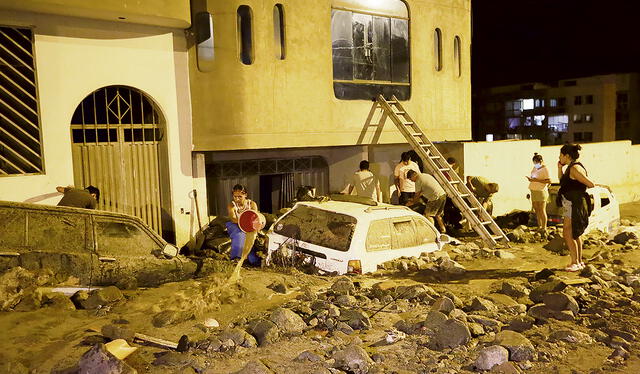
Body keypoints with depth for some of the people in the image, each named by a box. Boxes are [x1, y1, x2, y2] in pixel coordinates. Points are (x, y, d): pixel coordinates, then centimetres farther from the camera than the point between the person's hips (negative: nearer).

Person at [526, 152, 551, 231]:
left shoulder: (544, 169, -10)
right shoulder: (535, 168, 14)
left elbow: (549, 181, -17)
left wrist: (537, 180, -22)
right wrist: (530, 179, 4)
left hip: (541, 191, -8)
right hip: (533, 191, 8)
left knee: (542, 210, -5)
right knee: (536, 210, 12)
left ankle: (544, 228, 0)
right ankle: (539, 226, 21)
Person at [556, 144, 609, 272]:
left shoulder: (575, 168, -19)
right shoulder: (570, 168, 12)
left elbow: (590, 184, -19)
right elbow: (562, 181, 26)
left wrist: (603, 186, 1)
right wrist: (559, 167, 13)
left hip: (575, 206, -11)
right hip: (571, 206, 11)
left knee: (568, 234, -9)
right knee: (575, 234, 16)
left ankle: (575, 263, -3)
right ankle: (579, 262, 25)